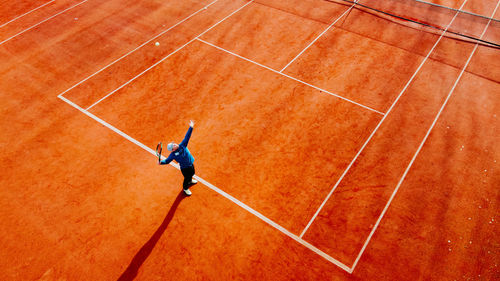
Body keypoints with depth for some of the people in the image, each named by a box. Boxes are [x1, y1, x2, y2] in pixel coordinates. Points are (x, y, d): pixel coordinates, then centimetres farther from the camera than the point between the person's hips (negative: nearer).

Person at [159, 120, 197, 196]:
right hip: (185, 168, -6)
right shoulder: (173, 155, -22)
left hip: (191, 164, 6)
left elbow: (187, 137, -15)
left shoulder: (182, 145, -13)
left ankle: (190, 181, 63)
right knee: (187, 178, 11)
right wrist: (161, 162, -40)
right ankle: (185, 188, 41)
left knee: (192, 174, 28)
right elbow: (167, 160, -20)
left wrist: (191, 127, -20)